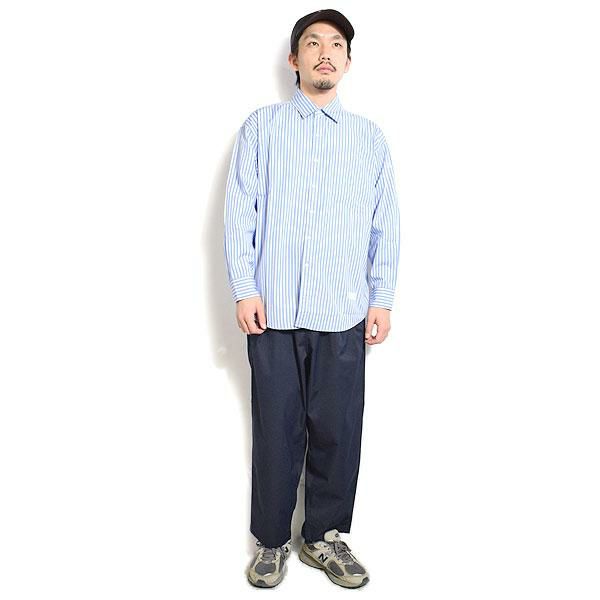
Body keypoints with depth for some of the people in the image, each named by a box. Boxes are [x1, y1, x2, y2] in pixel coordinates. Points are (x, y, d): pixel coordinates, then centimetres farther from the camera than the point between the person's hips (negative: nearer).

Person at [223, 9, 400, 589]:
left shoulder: (370, 137, 13)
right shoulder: (262, 126, 9)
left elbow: (386, 224, 10)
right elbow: (239, 212, 2)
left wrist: (381, 299, 3)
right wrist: (244, 290, -6)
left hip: (343, 313, 2)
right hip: (273, 310, -1)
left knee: (337, 429, 6)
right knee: (277, 427, 4)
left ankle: (326, 536, 25)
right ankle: (272, 541, 22)